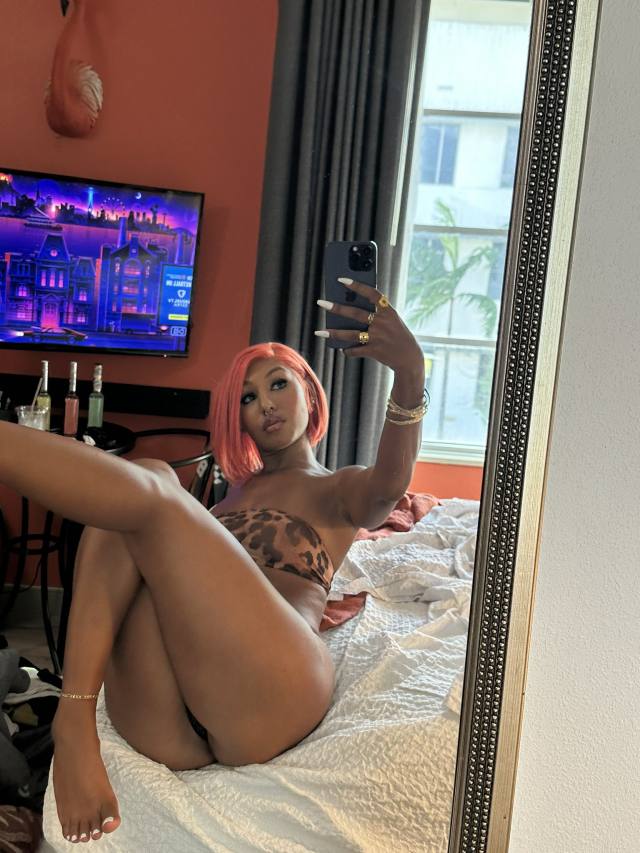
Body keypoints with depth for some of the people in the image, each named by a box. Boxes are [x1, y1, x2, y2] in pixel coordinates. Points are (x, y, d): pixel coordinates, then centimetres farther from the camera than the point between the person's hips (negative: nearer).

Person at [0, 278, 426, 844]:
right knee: (133, 494, -15)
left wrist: (411, 375, -29)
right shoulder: (235, 491, 33)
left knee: (150, 488, -18)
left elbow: (390, 482, -10)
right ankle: (75, 724, -30)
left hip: (267, 696, -4)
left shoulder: (340, 491, 16)